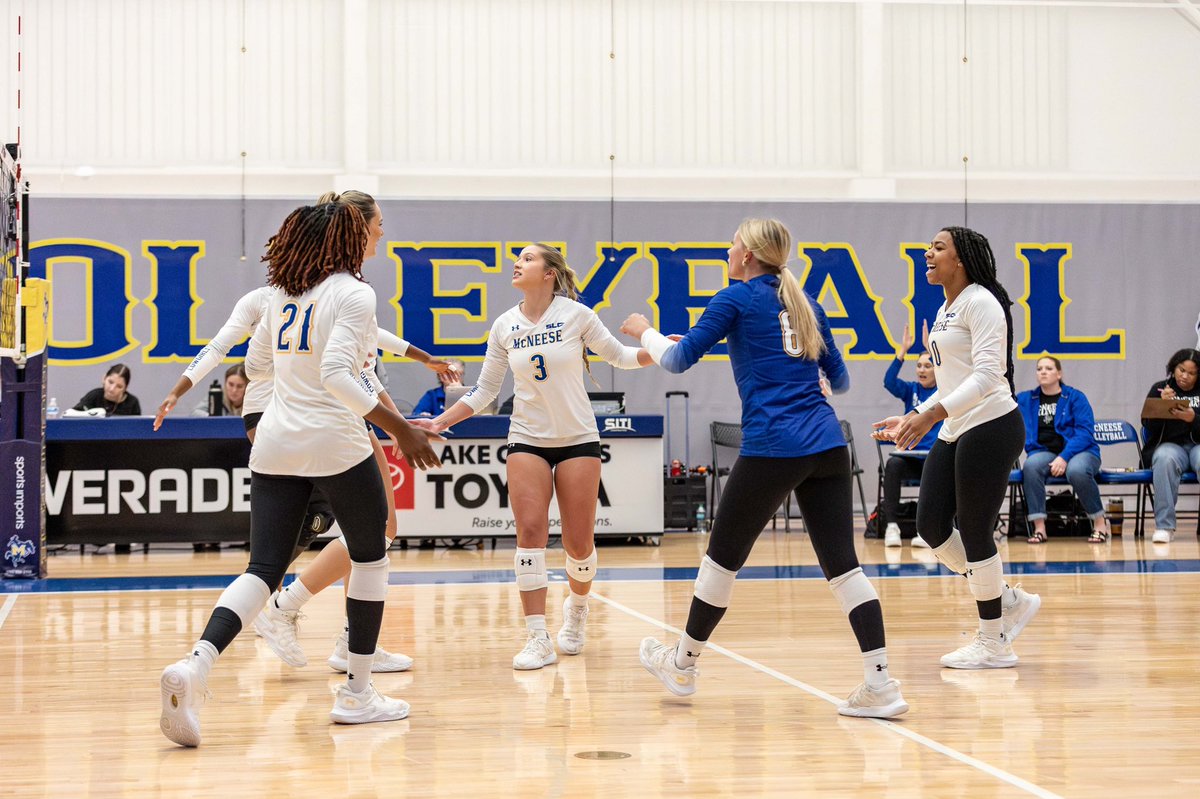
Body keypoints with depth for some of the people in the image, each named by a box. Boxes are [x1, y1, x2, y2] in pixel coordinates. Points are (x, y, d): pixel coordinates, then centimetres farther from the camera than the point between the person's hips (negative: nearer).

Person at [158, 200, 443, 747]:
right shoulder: (352, 293, -8)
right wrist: (400, 429, -20)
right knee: (371, 556, 14)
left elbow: (256, 365, 22)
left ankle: (195, 666, -23)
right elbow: (336, 375, -21)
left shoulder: (282, 293, 12)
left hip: (275, 446, 6)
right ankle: (356, 694, 15)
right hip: (335, 444, -6)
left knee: (264, 568, 2)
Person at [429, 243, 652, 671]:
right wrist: (438, 422, 0)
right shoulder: (505, 326, 2)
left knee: (579, 543, 0)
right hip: (527, 440, 2)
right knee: (530, 531, -13)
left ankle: (577, 607, 32)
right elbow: (484, 390, 8)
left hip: (578, 440, -2)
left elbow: (618, 355, 5)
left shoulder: (575, 314, -7)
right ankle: (537, 639, -12)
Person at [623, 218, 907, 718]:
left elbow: (678, 360, 1)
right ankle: (881, 684, -7)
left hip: (772, 447, -6)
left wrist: (645, 333, 20)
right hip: (827, 445, 6)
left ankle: (683, 664, 26)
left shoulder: (737, 299, 0)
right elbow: (840, 381, 23)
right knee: (841, 562, 3)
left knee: (723, 555, 11)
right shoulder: (805, 304, 17)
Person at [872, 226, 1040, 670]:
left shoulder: (980, 302, -12)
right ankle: (1010, 602, 20)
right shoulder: (945, 311, 17)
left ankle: (994, 645, 7)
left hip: (991, 428, -10)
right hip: (955, 433, 10)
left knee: (974, 532, -5)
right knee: (931, 525, 6)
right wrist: (913, 418, 18)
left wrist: (933, 414, -29)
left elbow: (987, 373, -22)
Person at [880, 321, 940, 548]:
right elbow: (889, 381, -7)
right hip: (911, 457, 3)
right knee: (892, 464, -31)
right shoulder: (911, 390, 12)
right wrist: (903, 349, -15)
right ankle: (891, 526, -34)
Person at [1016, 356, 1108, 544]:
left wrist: (1064, 457, -20)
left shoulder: (1075, 397, 3)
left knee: (1076, 471, -38)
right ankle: (1038, 527, -32)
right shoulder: (1026, 399, 14)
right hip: (1044, 451, 2)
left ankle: (1100, 523, -17)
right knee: (1031, 465, -33)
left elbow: (1085, 432, -8)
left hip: (1080, 451, -2)